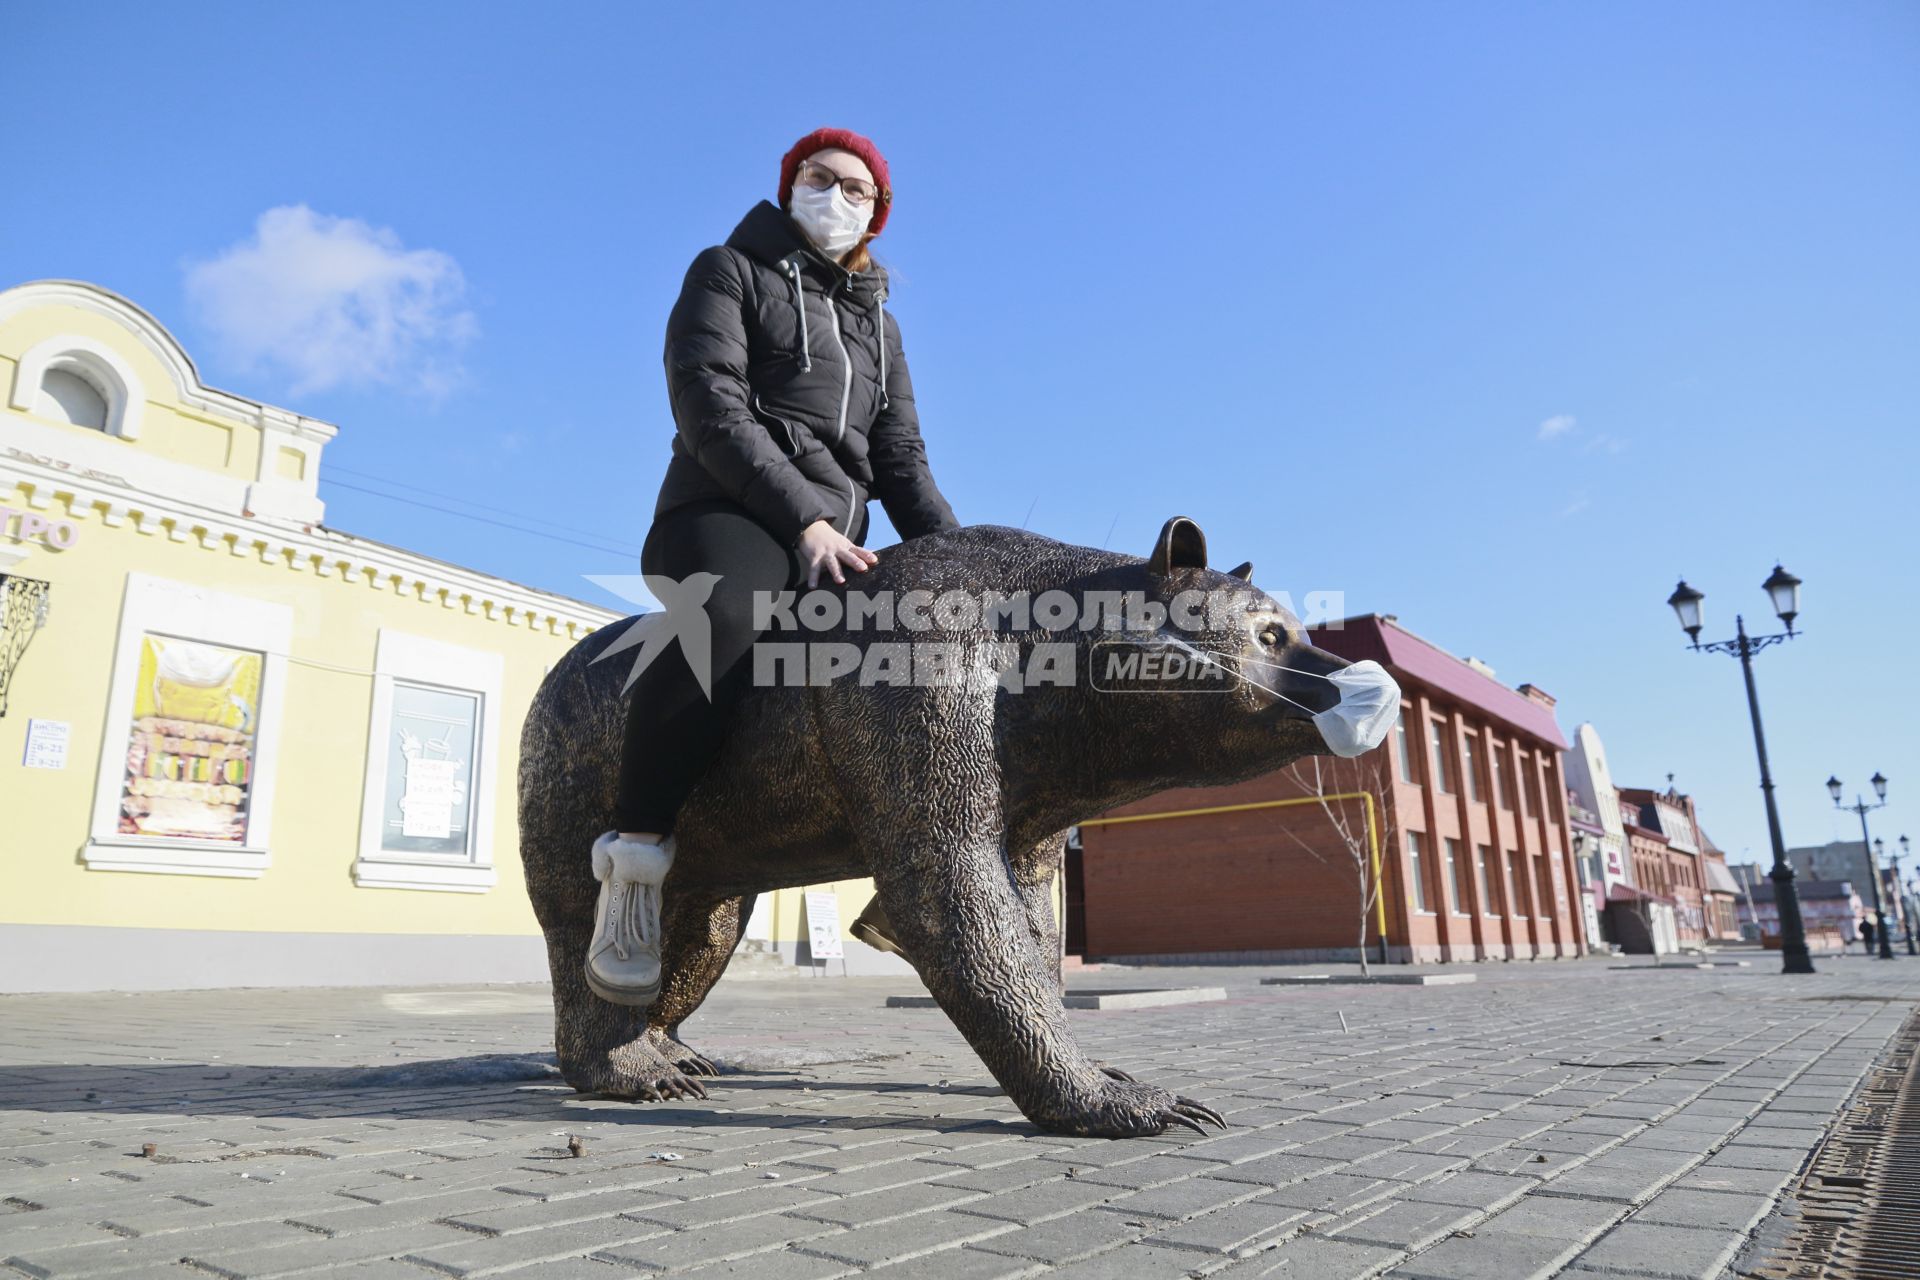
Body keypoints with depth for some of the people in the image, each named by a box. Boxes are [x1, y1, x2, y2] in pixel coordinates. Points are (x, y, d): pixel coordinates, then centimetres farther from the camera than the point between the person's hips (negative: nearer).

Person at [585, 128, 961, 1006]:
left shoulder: (878, 325, 28)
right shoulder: (729, 272, 12)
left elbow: (900, 462, 21)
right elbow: (709, 406, -5)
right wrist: (803, 517, -16)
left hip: (832, 549, 7)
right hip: (727, 514, -6)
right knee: (725, 620, -40)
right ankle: (636, 865, -30)